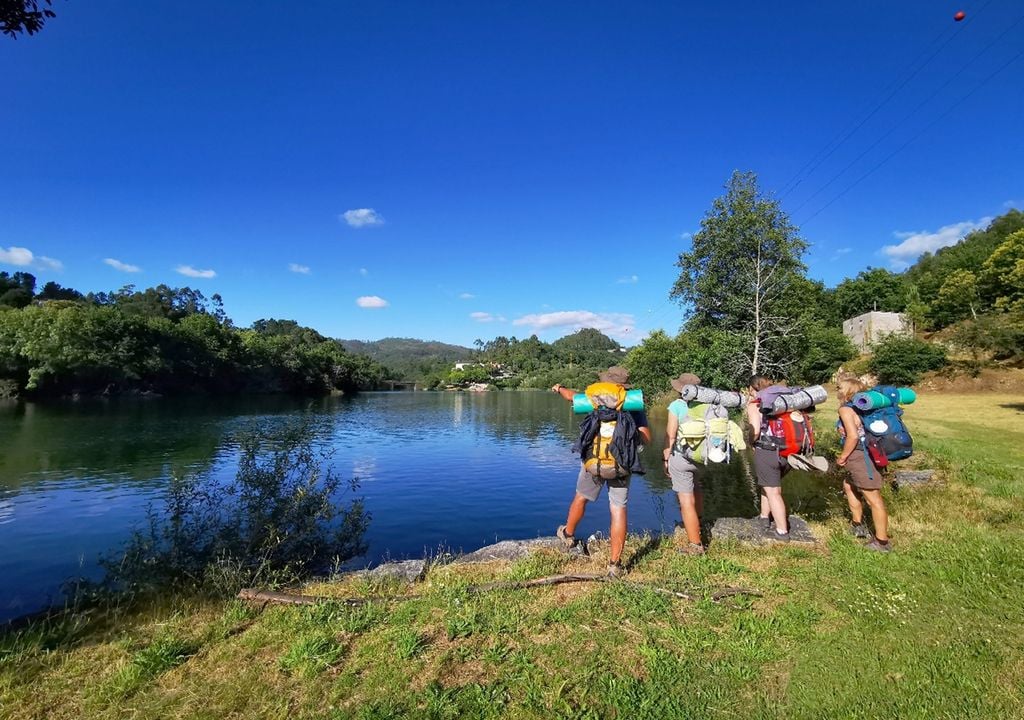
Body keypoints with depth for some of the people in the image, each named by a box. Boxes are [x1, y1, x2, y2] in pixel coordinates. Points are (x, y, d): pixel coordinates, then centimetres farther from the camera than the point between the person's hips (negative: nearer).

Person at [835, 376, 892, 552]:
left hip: (860, 457, -10)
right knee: (849, 485, 26)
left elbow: (853, 436, -22)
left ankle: (882, 542, 8)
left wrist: (842, 457, -10)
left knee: (873, 499, -1)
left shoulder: (846, 408, -12)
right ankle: (858, 525, 34)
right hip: (868, 456, 10)